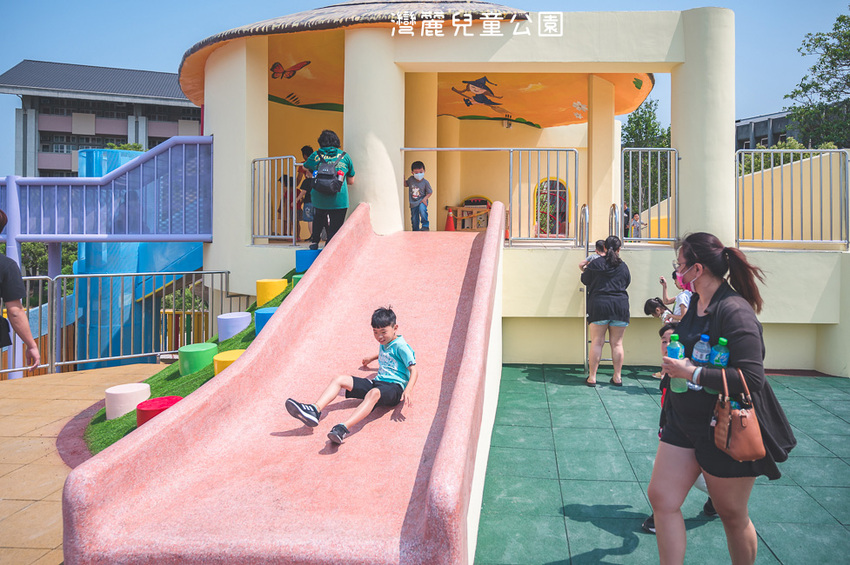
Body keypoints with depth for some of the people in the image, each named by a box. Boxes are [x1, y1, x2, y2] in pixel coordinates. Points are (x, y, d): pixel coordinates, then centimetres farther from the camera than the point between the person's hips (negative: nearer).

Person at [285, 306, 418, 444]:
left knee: (373, 393, -44)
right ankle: (315, 410, -24)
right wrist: (372, 358, 58)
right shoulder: (383, 344, 21)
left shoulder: (401, 346, -6)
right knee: (340, 379, -3)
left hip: (395, 387, -9)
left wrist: (408, 390, -31)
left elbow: (414, 370, -15)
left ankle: (344, 428, -64)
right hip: (377, 383, 9)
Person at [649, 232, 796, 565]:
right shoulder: (694, 303, 5)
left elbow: (752, 378, -30)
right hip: (684, 422, 8)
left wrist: (691, 373, -26)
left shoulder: (734, 311, -22)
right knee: (660, 497, 3)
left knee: (732, 515, 11)